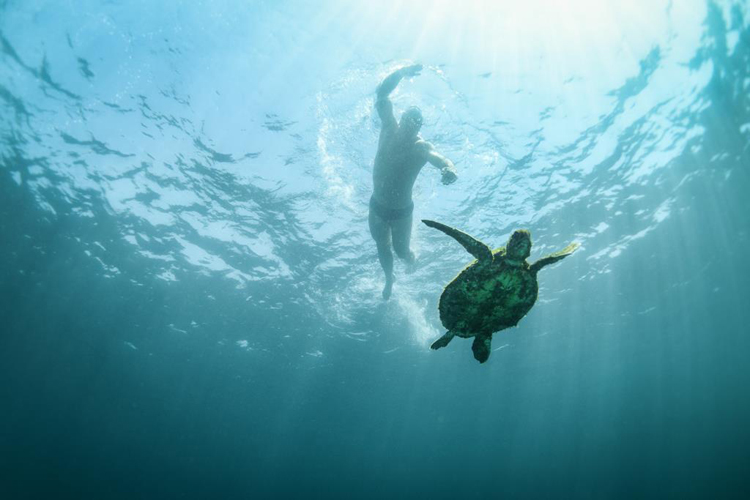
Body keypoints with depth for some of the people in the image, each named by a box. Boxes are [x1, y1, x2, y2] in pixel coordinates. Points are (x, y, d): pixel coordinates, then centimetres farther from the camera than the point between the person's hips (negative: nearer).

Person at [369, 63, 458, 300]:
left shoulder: (422, 148, -23)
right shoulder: (389, 129, -13)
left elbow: (441, 159, -43)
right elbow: (382, 94, -20)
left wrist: (449, 169, -67)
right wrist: (400, 73, -36)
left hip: (402, 211, -3)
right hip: (377, 206, 3)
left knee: (401, 250, 12)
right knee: (382, 248, 19)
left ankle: (409, 253, 53)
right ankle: (389, 279, 49)